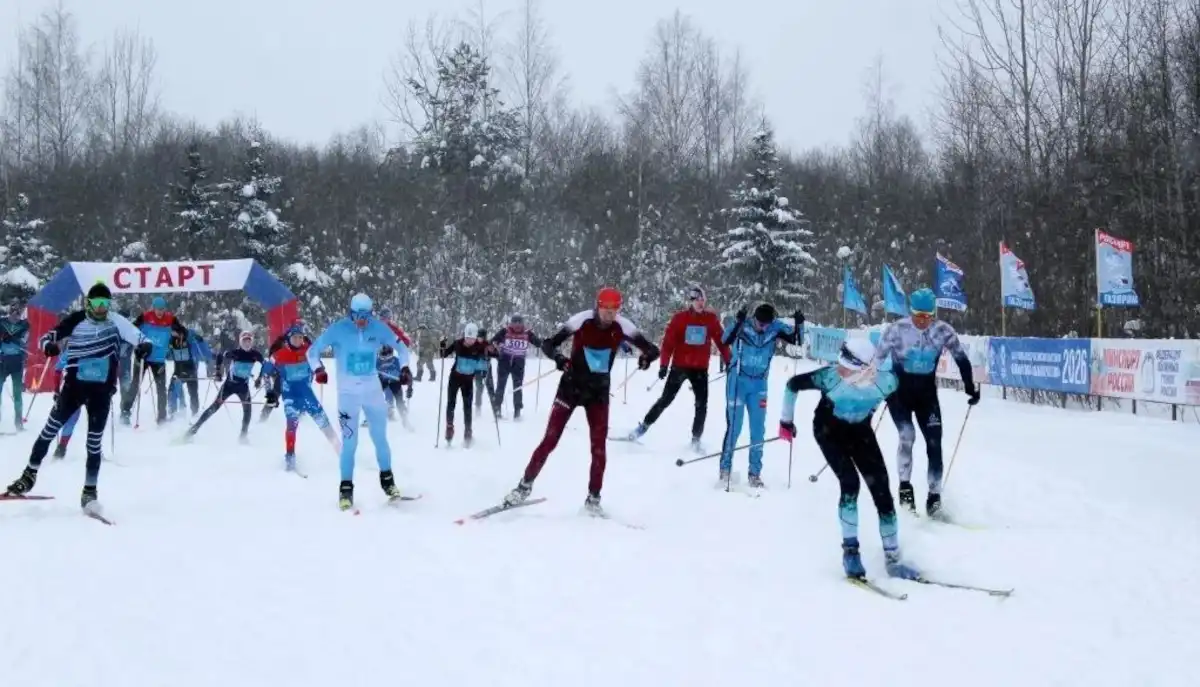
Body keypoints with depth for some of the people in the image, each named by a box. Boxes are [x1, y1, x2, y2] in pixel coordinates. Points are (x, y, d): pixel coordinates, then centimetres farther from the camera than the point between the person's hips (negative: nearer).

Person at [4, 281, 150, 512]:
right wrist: (50, 346, -24)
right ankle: (30, 474, 19)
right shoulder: (76, 320, -4)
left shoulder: (116, 321, -2)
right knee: (51, 428, 2)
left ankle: (90, 491, 8)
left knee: (94, 441, 0)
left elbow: (138, 337, -8)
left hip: (102, 389, 0)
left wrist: (144, 346, -31)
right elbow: (46, 337, -1)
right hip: (74, 384, 1)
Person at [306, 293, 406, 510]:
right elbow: (313, 350, -4)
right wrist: (318, 369, -21)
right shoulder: (338, 329, -11)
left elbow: (401, 347, 7)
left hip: (372, 390, 2)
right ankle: (346, 487, 5)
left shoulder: (378, 328, -5)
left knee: (380, 437, 7)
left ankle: (387, 479, 24)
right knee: (350, 441, -5)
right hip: (348, 392, -2)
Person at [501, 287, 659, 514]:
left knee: (599, 446, -3)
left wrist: (647, 356, -33)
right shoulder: (582, 320, -19)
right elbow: (548, 344, -15)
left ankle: (593, 498, 11)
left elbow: (652, 348, -8)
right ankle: (525, 486, 11)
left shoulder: (622, 326, -12)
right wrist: (558, 357, -37)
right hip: (571, 385, -2)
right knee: (550, 440, -4)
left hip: (599, 391, 2)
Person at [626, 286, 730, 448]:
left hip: (700, 368, 2)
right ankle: (642, 428, 15)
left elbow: (721, 341, 5)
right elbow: (668, 342, -8)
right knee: (665, 400, 3)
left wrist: (729, 362, 2)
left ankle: (696, 440, 9)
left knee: (702, 404, -2)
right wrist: (664, 365, -14)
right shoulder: (680, 318, -6)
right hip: (679, 366, -2)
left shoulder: (711, 318, 0)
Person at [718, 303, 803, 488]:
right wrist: (738, 322, -47)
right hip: (738, 381, -3)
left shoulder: (775, 328, -7)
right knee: (734, 427, -5)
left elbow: (796, 340, -2)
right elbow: (726, 340, -32)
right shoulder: (743, 326, -16)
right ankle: (725, 469, 9)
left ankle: (754, 473, 14)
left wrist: (799, 324, -20)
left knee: (758, 429, 4)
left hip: (759, 384, 3)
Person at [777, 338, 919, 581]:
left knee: (882, 490, -3)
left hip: (860, 431, 2)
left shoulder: (886, 381, -31)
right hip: (829, 429, -2)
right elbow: (792, 384, -17)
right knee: (850, 483, -20)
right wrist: (786, 421, -5)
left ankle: (893, 560, 9)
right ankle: (850, 550, -2)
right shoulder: (829, 376, -35)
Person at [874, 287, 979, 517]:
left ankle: (934, 495, 4)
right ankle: (905, 487, -4)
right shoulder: (897, 329, -16)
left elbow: (961, 358, 2)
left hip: (927, 392, 2)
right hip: (899, 390, -2)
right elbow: (877, 360, -8)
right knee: (907, 436, -19)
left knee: (934, 443, -5)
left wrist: (970, 387, -1)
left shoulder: (943, 331, -11)